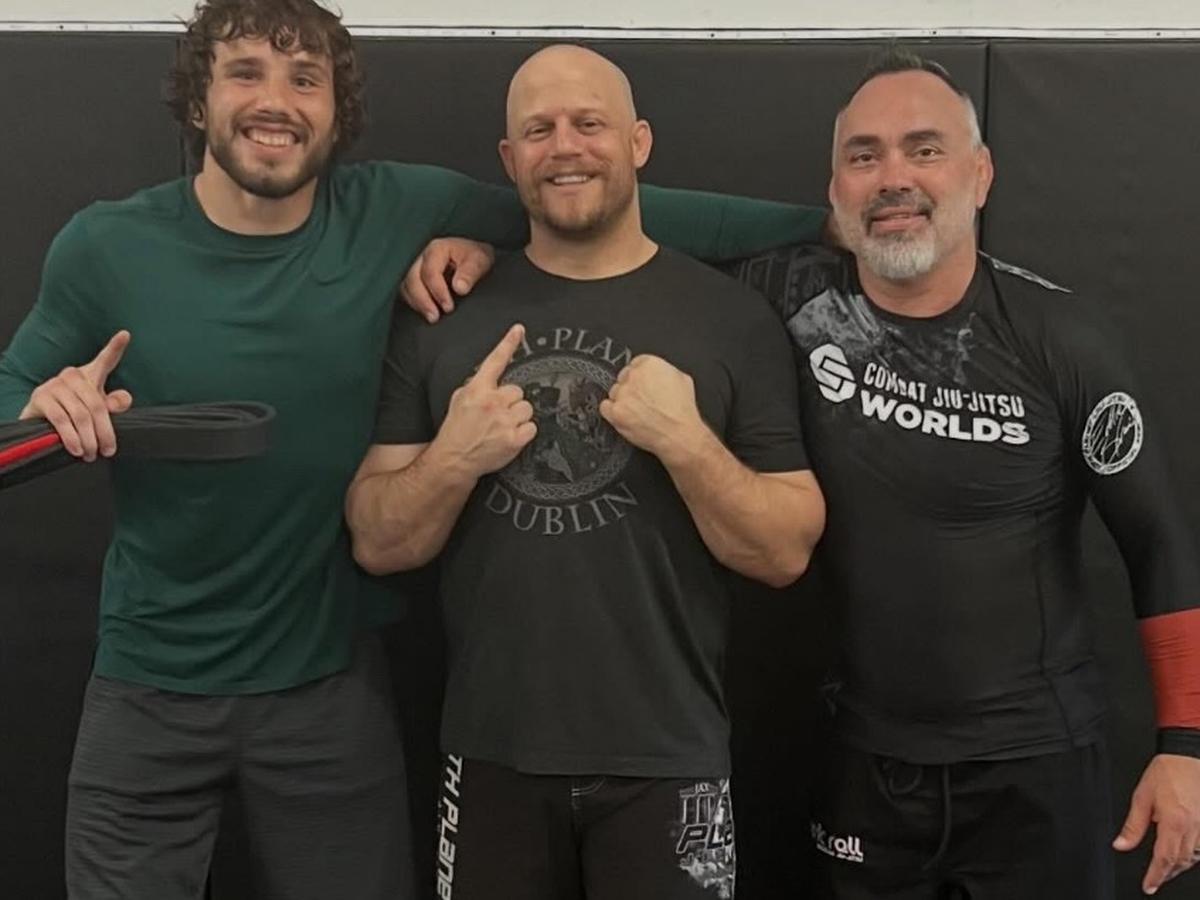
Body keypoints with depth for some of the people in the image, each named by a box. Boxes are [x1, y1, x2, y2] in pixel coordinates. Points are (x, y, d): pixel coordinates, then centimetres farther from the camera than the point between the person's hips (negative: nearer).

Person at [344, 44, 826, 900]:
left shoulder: (732, 317, -4)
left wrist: (687, 441, -19)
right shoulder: (443, 314, 2)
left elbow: (786, 553, -4)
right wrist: (452, 459, -16)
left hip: (665, 763, -1)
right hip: (491, 755, 2)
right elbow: (378, 544, 2)